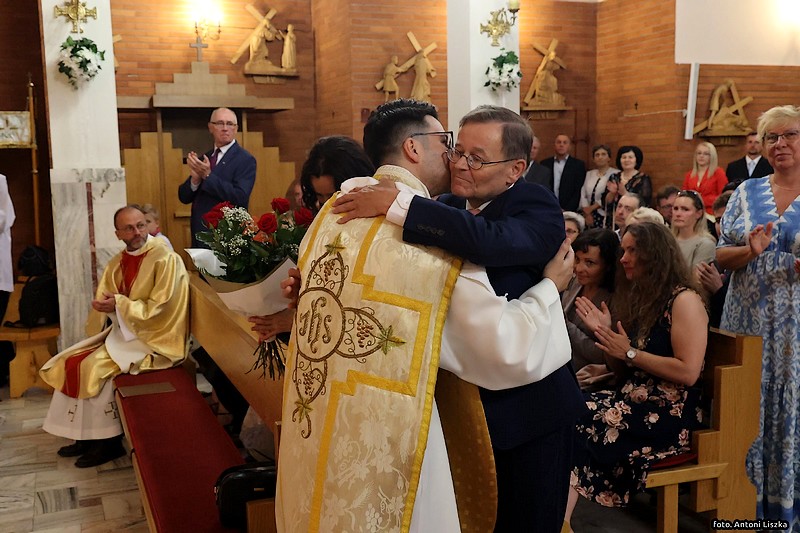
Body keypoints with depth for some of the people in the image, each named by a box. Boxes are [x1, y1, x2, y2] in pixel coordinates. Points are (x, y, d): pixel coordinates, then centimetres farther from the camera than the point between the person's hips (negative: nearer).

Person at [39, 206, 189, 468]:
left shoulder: (165, 259, -16)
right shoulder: (118, 262, 9)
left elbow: (159, 309, -21)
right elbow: (107, 300, 10)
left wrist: (119, 304, -22)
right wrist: (105, 305, -12)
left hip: (154, 339, -9)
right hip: (124, 330, 9)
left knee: (95, 366, -20)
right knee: (70, 361, 1)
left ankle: (108, 441, -5)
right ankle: (86, 435, 9)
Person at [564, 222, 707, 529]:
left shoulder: (683, 300, -8)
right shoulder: (635, 297, 16)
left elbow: (688, 372, -18)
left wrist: (631, 352, -13)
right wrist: (605, 333, 2)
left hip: (668, 414, -7)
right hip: (632, 400, 7)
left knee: (575, 423, -25)